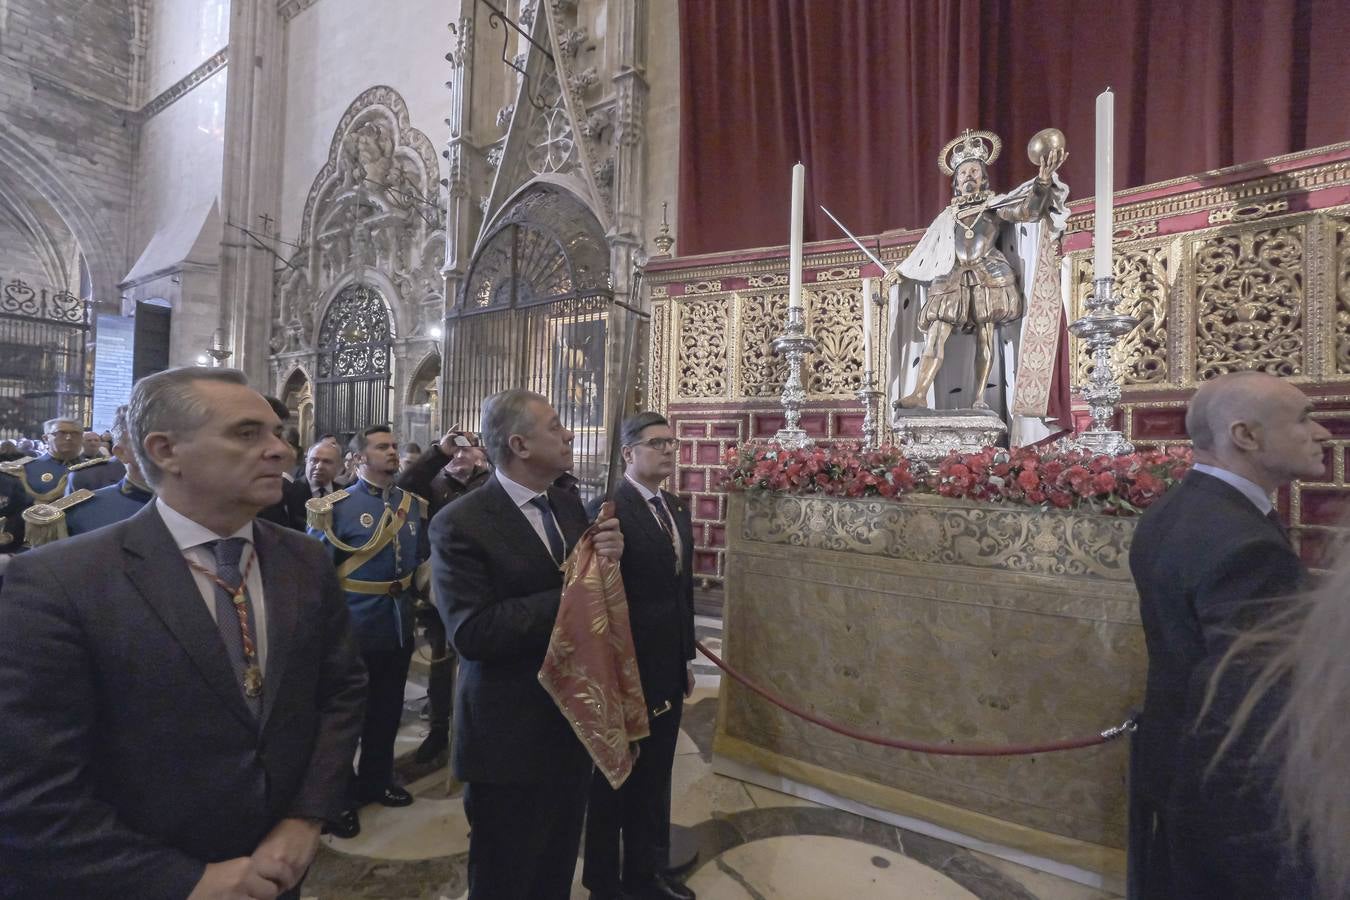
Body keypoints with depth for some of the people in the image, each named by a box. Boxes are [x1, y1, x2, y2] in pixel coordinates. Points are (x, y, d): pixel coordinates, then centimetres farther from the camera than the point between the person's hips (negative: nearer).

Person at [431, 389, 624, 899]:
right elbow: (470, 633, -26)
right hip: (510, 735, -6)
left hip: (573, 720, 6)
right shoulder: (460, 524, -18)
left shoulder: (569, 505, 2)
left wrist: (610, 559, -15)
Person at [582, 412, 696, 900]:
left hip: (668, 668, 7)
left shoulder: (678, 509, 7)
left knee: (654, 778, 22)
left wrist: (686, 657, 14)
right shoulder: (609, 509, -19)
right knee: (612, 780, 15)